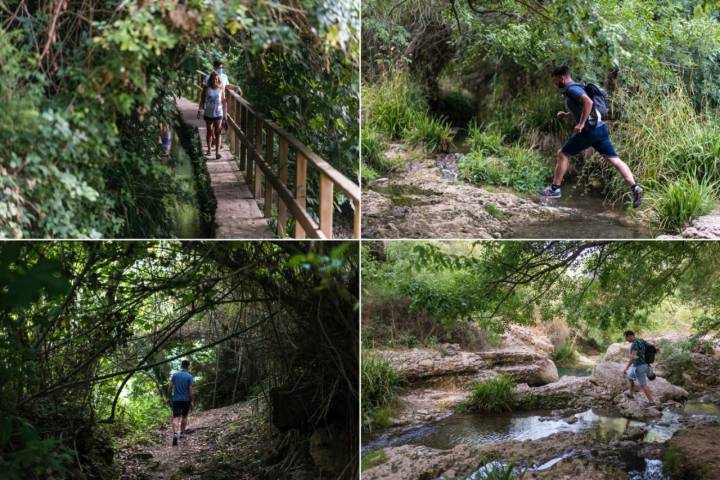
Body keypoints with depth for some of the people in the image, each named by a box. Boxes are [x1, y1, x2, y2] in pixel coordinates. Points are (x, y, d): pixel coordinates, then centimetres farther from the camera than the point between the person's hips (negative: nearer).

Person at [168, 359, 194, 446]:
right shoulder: (189, 376, -7)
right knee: (184, 417, 20)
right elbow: (190, 390, -8)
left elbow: (170, 387, 0)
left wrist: (169, 395, 15)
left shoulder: (175, 375, 1)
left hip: (176, 400, 1)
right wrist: (191, 401, 3)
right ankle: (182, 433, 27)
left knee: (176, 418, -6)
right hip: (186, 400, -1)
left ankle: (175, 435, -25)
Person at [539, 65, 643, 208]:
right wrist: (566, 114, 24)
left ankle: (554, 189, 9)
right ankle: (634, 187, -9)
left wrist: (581, 124, -24)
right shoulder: (573, 88, 20)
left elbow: (588, 102, -27)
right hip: (600, 128, 9)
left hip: (589, 130, -9)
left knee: (562, 154, 5)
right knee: (614, 159, 2)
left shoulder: (571, 89, -10)